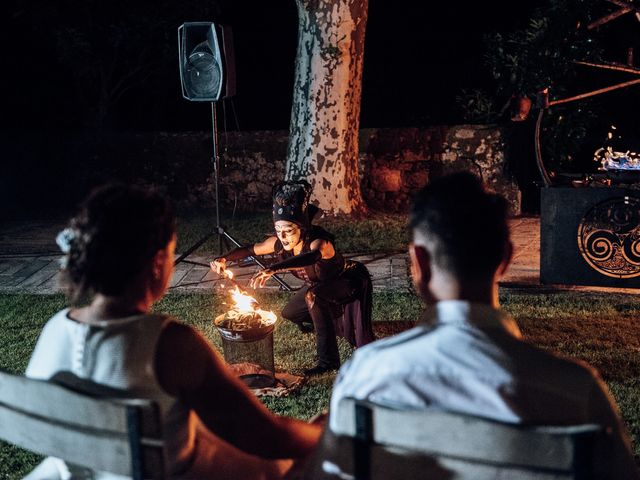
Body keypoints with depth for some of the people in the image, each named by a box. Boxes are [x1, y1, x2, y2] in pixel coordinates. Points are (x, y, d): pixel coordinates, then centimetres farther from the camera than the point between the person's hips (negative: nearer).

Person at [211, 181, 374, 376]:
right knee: (290, 313, 13)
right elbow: (250, 250, -5)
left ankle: (328, 360, -26)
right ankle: (333, 323, 39)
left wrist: (273, 269, -75)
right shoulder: (279, 243, -18)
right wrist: (224, 259, -24)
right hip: (320, 286, 8)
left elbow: (312, 257, -62)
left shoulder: (319, 242, -39)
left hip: (350, 282, -8)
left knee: (313, 296, -35)